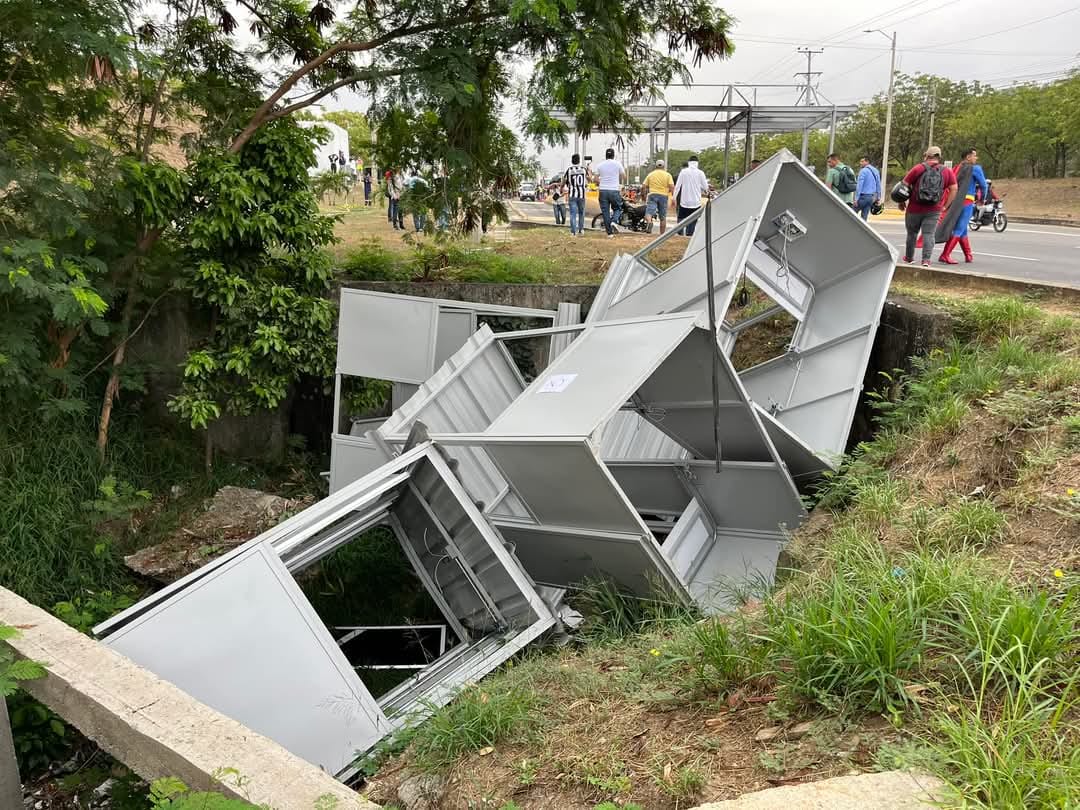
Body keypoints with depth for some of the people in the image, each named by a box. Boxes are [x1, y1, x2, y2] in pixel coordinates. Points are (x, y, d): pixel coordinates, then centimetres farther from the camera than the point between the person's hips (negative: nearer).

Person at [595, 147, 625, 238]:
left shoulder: (600, 165, 5)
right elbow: (624, 177, 2)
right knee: (617, 208, 16)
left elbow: (596, 179, 6)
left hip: (603, 190, 2)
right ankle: (614, 221, -14)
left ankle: (609, 233, 2)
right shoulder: (617, 164, -1)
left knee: (605, 212, 5)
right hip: (614, 190, -2)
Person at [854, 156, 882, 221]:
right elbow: (878, 185, 17)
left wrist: (856, 198, -16)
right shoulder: (875, 171, 14)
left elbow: (859, 185, -15)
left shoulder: (863, 171, -10)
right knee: (864, 216, 9)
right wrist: (878, 197, 21)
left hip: (863, 196, -7)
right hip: (871, 197, 7)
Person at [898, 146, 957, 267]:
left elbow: (904, 185, -5)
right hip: (934, 210, 1)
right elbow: (954, 189, 0)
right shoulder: (948, 171, 4)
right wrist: (946, 205, 6)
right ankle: (926, 259, -13)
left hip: (915, 208, -1)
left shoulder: (918, 168, -3)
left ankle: (908, 258, 27)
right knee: (929, 234, 1)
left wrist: (902, 202, 6)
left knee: (912, 233, 14)